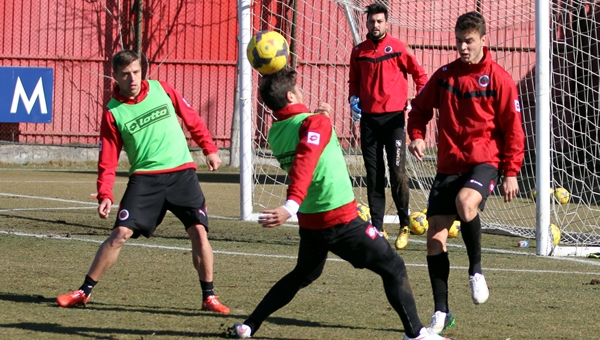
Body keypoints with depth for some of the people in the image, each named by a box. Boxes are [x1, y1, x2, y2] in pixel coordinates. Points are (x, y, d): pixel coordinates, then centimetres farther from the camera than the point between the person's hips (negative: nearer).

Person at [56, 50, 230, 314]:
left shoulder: (161, 89, 3)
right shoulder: (113, 113, -2)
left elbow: (191, 119, 16)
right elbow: (107, 161, -1)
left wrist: (209, 149, 17)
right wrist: (105, 195, -13)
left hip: (181, 172, 1)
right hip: (144, 177, -1)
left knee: (199, 232, -10)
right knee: (120, 233, -11)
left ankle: (209, 297, 5)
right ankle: (84, 292, 1)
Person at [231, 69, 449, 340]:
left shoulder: (275, 134, 6)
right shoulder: (315, 123, -16)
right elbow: (304, 164, -32)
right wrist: (292, 205, -44)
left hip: (308, 223, 7)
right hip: (340, 220, -7)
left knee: (302, 275, 29)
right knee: (393, 268, 6)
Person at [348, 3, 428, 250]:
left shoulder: (397, 48, -2)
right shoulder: (359, 51, 8)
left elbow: (419, 74, 4)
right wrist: (353, 99, 2)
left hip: (393, 117, -4)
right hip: (368, 118, 4)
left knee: (397, 172, -9)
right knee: (374, 175, 5)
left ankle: (405, 225, 4)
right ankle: (377, 228, 8)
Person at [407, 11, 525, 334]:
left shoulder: (499, 79, -5)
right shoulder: (444, 75, 6)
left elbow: (513, 128, -3)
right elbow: (420, 107, 18)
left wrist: (511, 172, -6)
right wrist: (417, 135, -2)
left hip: (484, 162, -5)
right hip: (448, 165, 5)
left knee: (465, 202, -36)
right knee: (435, 234, -2)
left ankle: (476, 269, -10)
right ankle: (441, 311, 8)